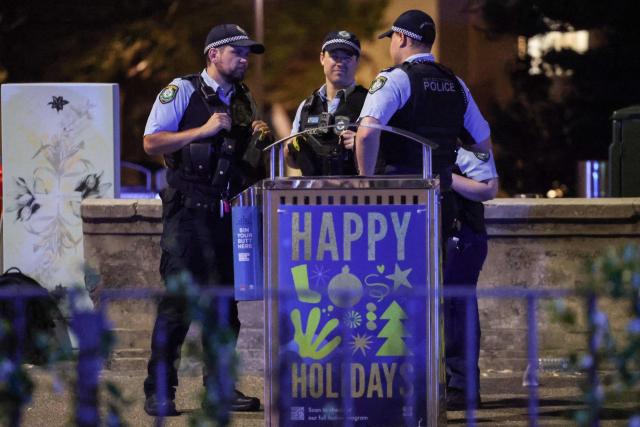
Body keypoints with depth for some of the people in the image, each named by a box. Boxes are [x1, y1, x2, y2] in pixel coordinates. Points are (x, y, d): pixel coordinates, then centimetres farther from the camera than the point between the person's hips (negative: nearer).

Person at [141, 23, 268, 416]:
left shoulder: (244, 100, 16)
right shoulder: (182, 91, -3)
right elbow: (151, 142, -10)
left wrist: (259, 138, 3)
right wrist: (204, 130, -16)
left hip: (229, 215, 6)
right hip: (189, 211, -6)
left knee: (225, 302, 7)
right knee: (178, 300, -7)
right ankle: (159, 391, -2)